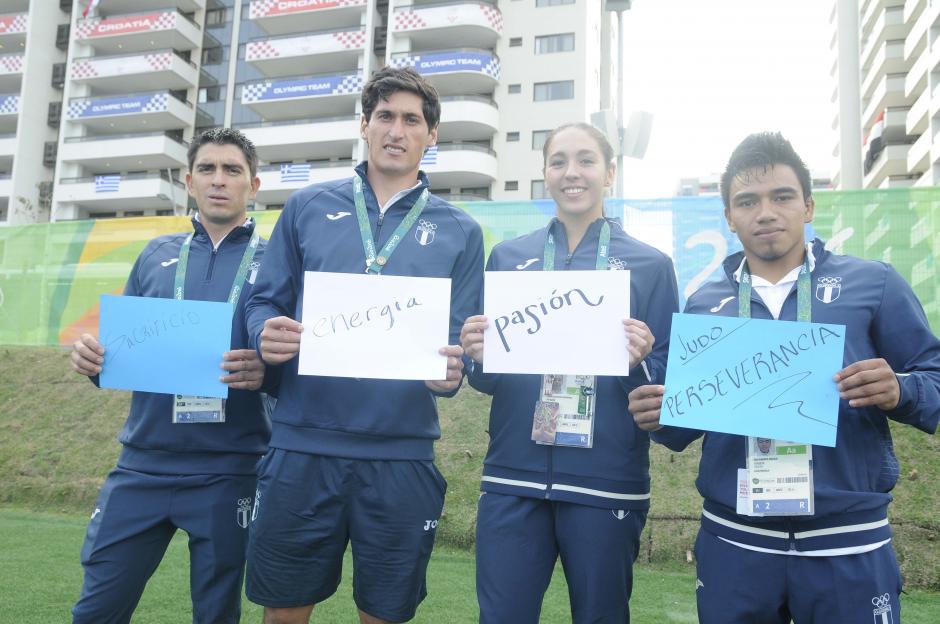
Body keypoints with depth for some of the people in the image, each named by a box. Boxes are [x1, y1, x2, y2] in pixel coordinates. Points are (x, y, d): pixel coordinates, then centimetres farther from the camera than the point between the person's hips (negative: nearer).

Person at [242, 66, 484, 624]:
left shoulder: (460, 231, 6)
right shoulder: (308, 207, 8)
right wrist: (267, 334, -13)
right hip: (301, 448, 1)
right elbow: (266, 303, 9)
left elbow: (467, 338, 5)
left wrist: (453, 373, -17)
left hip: (403, 456, 0)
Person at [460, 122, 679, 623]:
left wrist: (639, 362, -18)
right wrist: (479, 357, -12)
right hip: (513, 479, 2)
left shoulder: (650, 265, 3)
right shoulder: (507, 258, 9)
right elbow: (485, 378, 10)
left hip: (607, 484, -1)